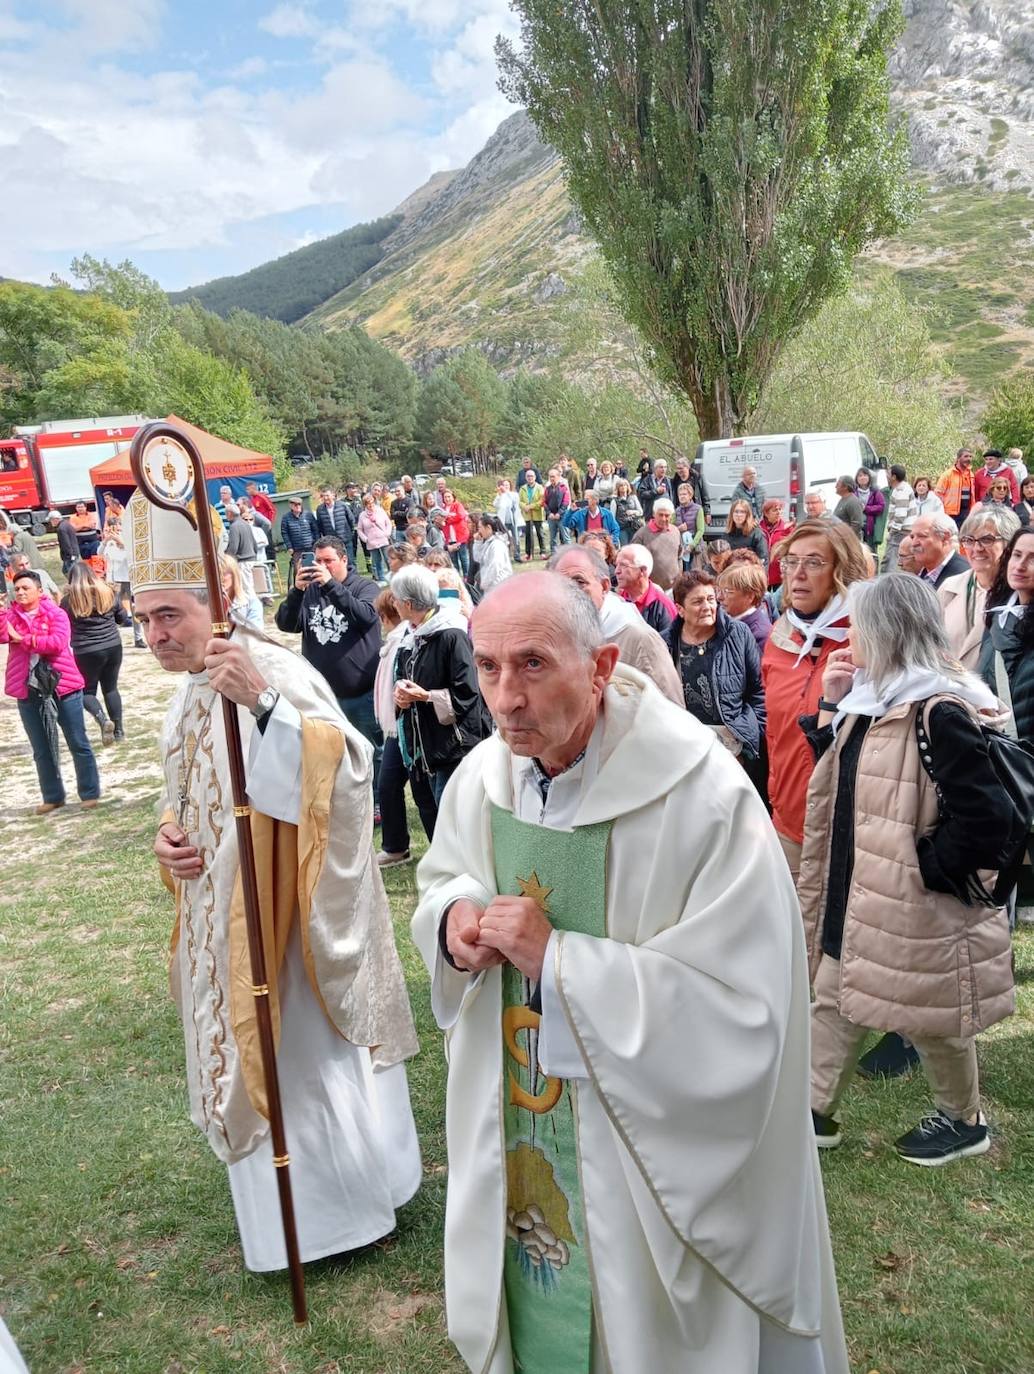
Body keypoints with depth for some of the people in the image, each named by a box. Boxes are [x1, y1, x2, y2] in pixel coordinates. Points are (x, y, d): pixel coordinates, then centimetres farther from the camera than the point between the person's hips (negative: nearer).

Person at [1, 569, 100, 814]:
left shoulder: (56, 614, -3)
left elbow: (58, 642, -19)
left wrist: (23, 639, -14)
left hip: (62, 686, -4)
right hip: (28, 691, 4)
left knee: (78, 743, 4)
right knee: (41, 749, 12)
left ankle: (89, 793, 13)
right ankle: (53, 796, 23)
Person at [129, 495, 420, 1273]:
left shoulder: (276, 670, -20)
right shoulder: (190, 696, 8)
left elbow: (344, 767, -34)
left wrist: (264, 700, -45)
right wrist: (170, 834, -1)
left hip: (291, 913, -8)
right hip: (225, 916, 9)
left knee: (315, 1052, 7)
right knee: (258, 1053, 21)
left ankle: (359, 1198, 31)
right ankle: (293, 1207, 43)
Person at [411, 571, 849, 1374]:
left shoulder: (703, 796, -27)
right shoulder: (480, 777, -8)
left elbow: (745, 1006, -27)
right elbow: (441, 879, 11)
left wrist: (554, 958, -28)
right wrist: (452, 919, -13)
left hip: (654, 1151, -5)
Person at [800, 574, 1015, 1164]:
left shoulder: (939, 712, -25)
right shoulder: (874, 700, 4)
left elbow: (988, 817, -28)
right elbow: (839, 771, 15)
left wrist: (929, 867, -18)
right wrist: (834, 704, 3)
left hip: (915, 909, -9)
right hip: (857, 894, 9)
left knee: (931, 1020, 13)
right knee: (833, 1000, 17)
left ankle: (964, 1121, 38)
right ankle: (816, 1111, 32)